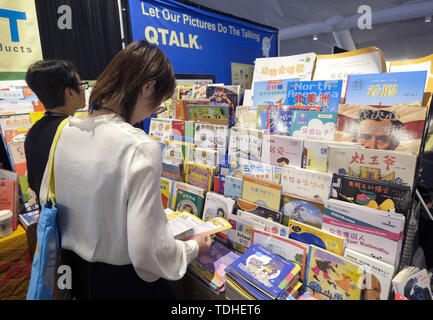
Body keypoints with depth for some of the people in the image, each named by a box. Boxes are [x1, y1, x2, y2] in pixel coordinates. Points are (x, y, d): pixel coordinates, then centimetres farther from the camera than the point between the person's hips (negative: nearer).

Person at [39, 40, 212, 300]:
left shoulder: (66, 129, -7)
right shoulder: (141, 148, -30)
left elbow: (47, 198, 6)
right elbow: (148, 253, -28)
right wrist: (193, 248, -9)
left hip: (74, 268, 6)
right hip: (121, 282, -6)